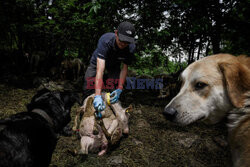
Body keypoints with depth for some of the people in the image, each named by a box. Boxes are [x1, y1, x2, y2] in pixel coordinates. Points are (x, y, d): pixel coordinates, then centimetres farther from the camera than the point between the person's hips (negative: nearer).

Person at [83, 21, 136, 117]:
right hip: (99, 62, -2)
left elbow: (124, 68, -21)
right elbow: (100, 69, -50)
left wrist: (119, 89, -32)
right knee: (89, 88, -13)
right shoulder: (105, 40, -42)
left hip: (114, 65, 2)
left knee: (114, 88, -16)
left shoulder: (131, 48, -31)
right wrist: (98, 96, -57)